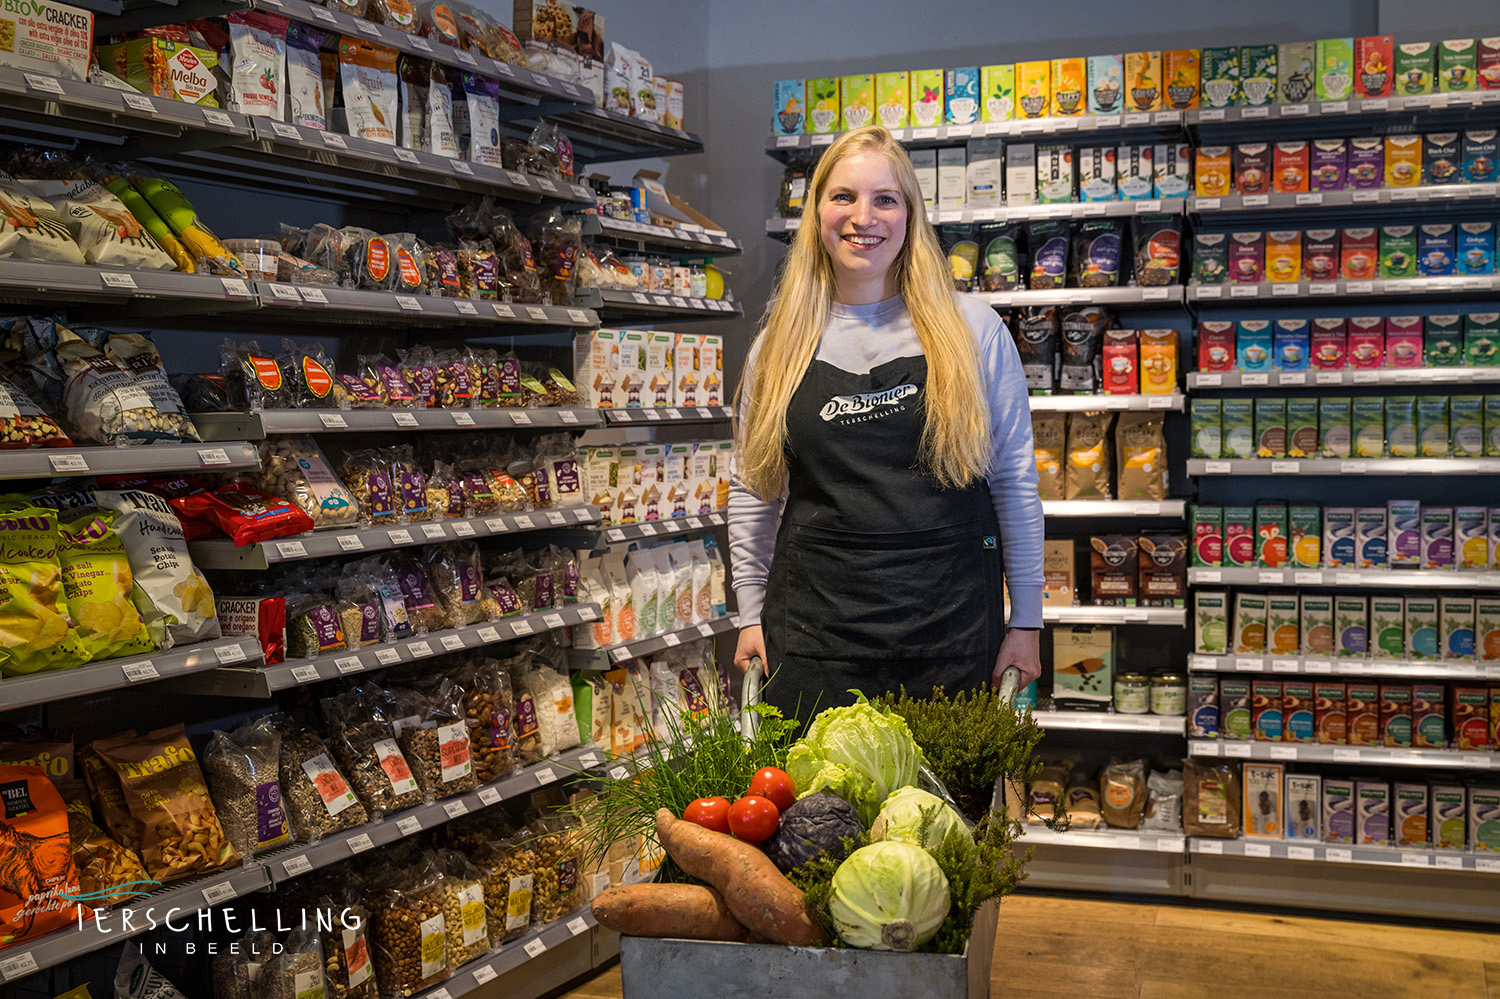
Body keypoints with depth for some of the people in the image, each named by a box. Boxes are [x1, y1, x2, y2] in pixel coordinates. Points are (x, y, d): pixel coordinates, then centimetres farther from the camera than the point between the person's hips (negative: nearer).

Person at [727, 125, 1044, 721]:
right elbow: (751, 488, 14)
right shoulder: (779, 347, 7)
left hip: (951, 630, -1)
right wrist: (751, 613, 11)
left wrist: (1026, 620, 4)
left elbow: (1015, 480, 4)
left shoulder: (973, 331, 1)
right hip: (814, 629, 1)